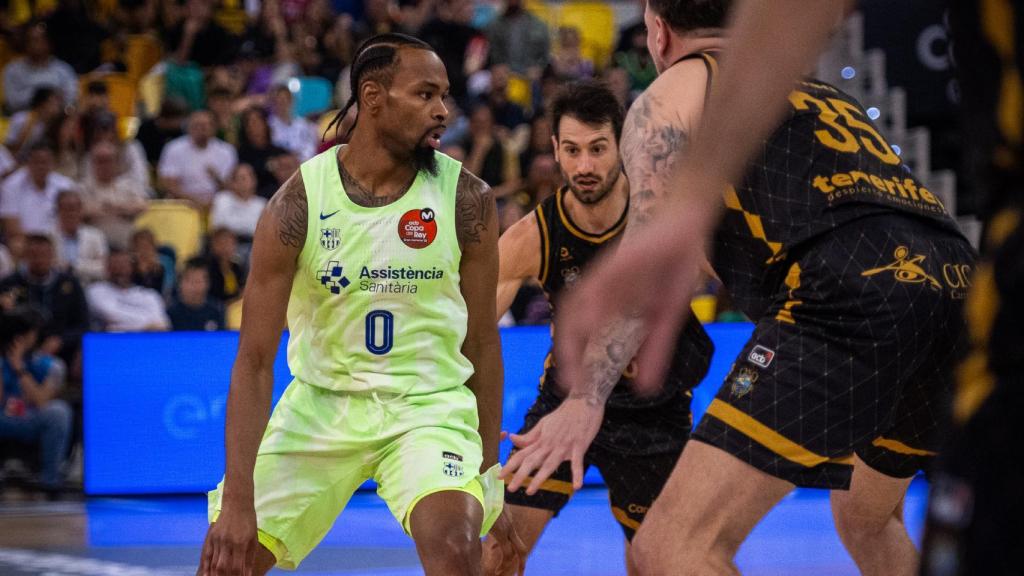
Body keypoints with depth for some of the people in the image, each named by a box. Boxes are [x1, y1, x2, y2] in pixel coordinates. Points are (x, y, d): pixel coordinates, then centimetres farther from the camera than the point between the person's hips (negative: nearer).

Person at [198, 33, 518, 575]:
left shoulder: (466, 199, -9)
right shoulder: (299, 202, -12)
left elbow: (482, 342, 2)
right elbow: (255, 357, -11)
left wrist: (488, 470, 3)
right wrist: (238, 500, -18)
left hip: (427, 403, -1)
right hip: (321, 403, 1)